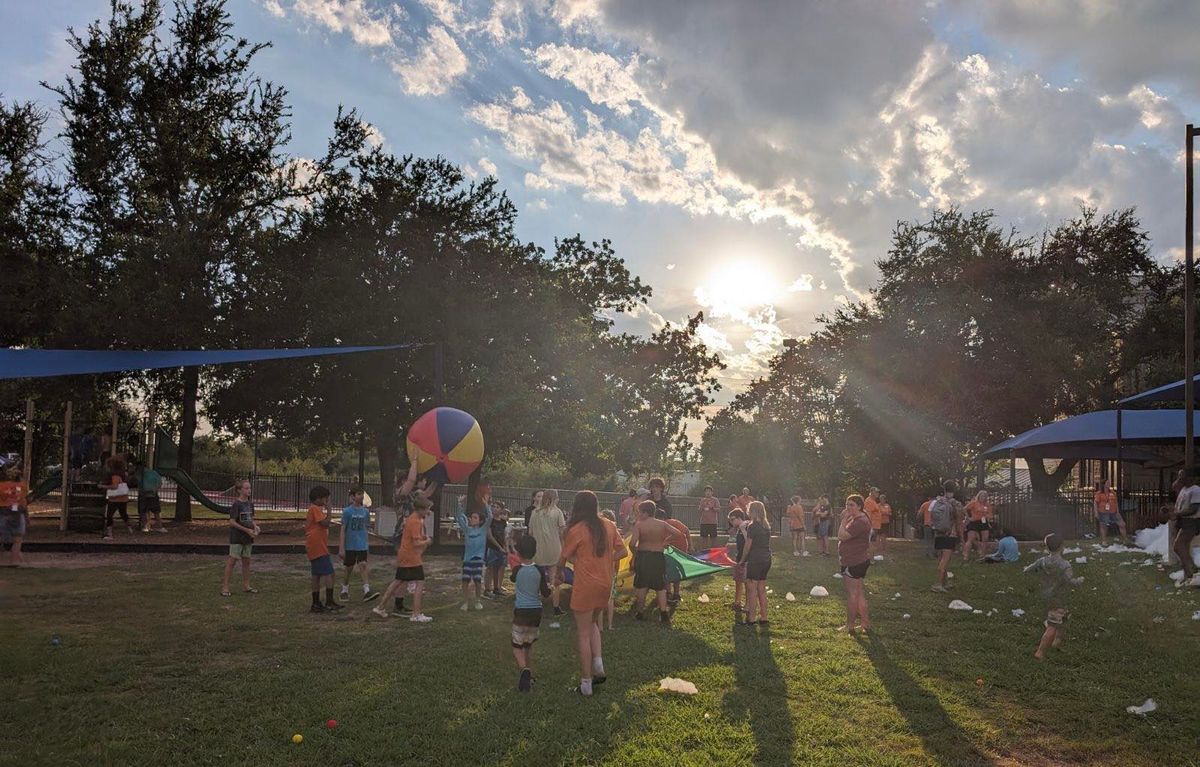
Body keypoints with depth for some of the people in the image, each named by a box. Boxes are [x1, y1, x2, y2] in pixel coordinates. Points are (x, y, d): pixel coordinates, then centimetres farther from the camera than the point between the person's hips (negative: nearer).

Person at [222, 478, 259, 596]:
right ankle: (225, 587, -1)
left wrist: (255, 527, -2)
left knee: (246, 561, 11)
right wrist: (247, 530, -19)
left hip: (248, 538, 7)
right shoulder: (236, 505, -12)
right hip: (237, 537, -7)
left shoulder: (250, 504, 9)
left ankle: (246, 586, 20)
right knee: (232, 560, -5)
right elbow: (232, 522, -16)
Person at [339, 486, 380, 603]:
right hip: (350, 545, -2)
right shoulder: (347, 511, -7)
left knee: (363, 565, -12)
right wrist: (342, 547, -10)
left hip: (362, 545, 2)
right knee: (349, 568, 9)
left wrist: (367, 544, 17)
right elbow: (343, 529, -6)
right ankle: (344, 590, 28)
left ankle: (366, 591, -19)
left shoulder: (365, 511, 5)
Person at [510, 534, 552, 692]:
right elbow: (545, 593, -5)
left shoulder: (517, 570, -10)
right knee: (529, 646, 19)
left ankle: (524, 669, -26)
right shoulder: (539, 571, -5)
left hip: (521, 612, -3)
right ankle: (530, 677, 20)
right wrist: (549, 590, 17)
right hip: (536, 611, 3)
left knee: (517, 647, 1)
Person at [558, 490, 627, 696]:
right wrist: (603, 561, 7)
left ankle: (586, 683, 9)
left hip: (585, 586, -6)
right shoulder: (609, 526, 1)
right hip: (605, 584, 6)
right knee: (593, 623, 26)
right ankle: (599, 667, 12)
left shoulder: (576, 530, -14)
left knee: (583, 633, 5)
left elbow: (563, 559, -5)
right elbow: (622, 551, 5)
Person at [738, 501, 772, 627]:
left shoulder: (752, 526, -13)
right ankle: (764, 618, 16)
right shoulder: (767, 526, 9)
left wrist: (742, 560, 0)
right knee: (762, 590, 13)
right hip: (766, 560, 7)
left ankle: (751, 619, -1)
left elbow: (748, 546, -10)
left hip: (755, 561, -7)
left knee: (752, 590, -2)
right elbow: (767, 543, 12)